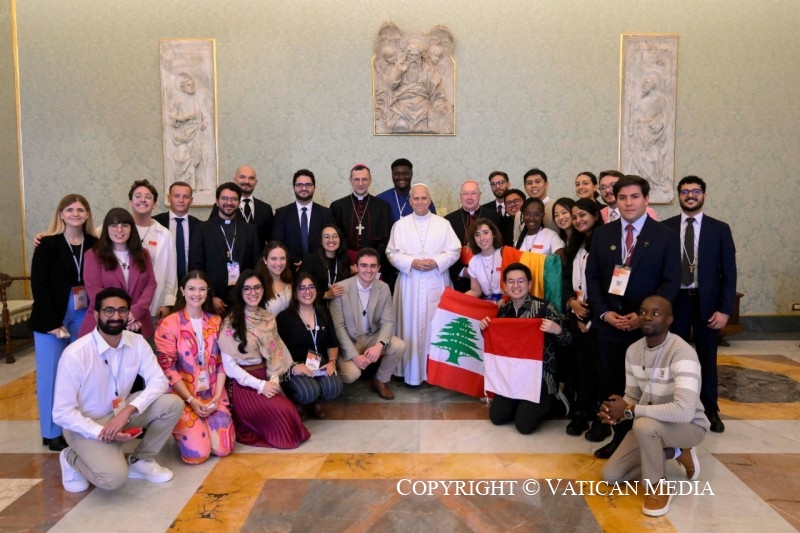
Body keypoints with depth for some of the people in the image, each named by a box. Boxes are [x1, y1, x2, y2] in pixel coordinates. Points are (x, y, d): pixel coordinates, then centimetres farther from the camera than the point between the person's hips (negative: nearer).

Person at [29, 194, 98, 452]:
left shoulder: (94, 245, 2)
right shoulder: (47, 245, -6)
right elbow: (39, 285, -9)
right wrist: (51, 322, -13)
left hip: (83, 315, 3)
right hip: (52, 317, -2)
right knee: (51, 373, 4)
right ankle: (52, 432, 17)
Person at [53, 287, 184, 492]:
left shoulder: (137, 342, -9)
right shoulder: (75, 354, -24)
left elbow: (159, 381, -12)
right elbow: (62, 413, -20)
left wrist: (127, 412, -27)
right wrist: (101, 432, -28)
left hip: (122, 412, 5)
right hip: (86, 424, -5)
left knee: (173, 403, -19)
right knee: (114, 477, -28)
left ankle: (141, 461, 4)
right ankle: (72, 458, 6)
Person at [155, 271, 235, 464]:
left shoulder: (216, 321, 6)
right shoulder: (169, 324, -8)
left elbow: (221, 361, 6)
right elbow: (167, 368, -9)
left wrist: (217, 395, -7)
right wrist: (191, 400, -14)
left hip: (213, 394, 4)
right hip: (183, 396, -3)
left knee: (223, 448, -10)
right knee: (198, 453, -15)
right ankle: (180, 429, 18)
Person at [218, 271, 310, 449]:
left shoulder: (268, 318, 8)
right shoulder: (231, 322, -9)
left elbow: (275, 352, 8)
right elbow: (229, 364, -12)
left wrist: (274, 379, -10)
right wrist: (260, 385, -16)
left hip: (266, 379, 5)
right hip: (244, 384, -5)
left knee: (289, 410, -17)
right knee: (283, 411, -22)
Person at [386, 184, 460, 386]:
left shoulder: (443, 224, 5)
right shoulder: (400, 225, 5)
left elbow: (454, 251, 2)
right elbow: (392, 253, 1)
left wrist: (437, 262, -14)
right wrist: (412, 263, -14)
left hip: (436, 283, 0)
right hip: (410, 283, 0)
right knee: (411, 326, 2)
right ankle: (412, 373, 9)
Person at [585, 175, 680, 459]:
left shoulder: (666, 236, -1)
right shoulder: (601, 234, 7)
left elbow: (671, 282, -5)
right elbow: (592, 276, 6)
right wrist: (604, 312, -7)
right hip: (609, 324, 3)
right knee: (612, 384, 8)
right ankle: (619, 438, 23)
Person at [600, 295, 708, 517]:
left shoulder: (682, 353, -29)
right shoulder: (633, 351, -4)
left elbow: (684, 411, -39)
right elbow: (632, 396, 4)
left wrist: (631, 410, -31)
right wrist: (617, 412, -21)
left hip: (689, 426, -7)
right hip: (649, 425, 7)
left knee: (644, 424, -39)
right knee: (611, 476, -1)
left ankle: (659, 487, -11)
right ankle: (675, 452, 17)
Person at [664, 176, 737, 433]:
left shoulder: (720, 229, 1)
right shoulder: (665, 227, 0)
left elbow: (728, 272, -1)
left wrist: (725, 309, -8)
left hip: (706, 301, 0)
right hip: (674, 300, 0)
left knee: (707, 358, 12)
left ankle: (710, 410, 28)